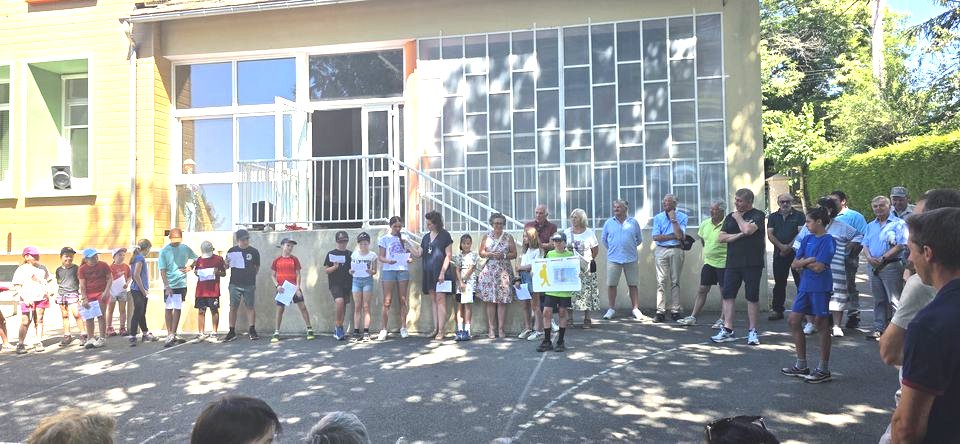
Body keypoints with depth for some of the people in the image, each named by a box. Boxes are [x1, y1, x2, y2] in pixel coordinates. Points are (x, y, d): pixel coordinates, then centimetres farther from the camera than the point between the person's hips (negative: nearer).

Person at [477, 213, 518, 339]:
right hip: (489, 271, 0)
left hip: (504, 271, 0)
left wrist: (504, 255, -11)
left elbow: (514, 254, 6)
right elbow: (481, 252, 7)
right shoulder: (487, 236, 10)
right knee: (490, 300, -3)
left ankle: (500, 328, 2)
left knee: (502, 300, -3)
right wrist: (490, 254, -11)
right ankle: (490, 329, 2)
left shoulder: (508, 237, 8)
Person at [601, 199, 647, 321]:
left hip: (631, 259, 0)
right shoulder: (609, 223, 5)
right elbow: (603, 239, 16)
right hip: (613, 259, 0)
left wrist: (631, 247, 12)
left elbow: (639, 239, 15)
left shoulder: (633, 222, 5)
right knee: (611, 284, 0)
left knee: (633, 285, 4)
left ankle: (635, 309, 12)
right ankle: (611, 309, 10)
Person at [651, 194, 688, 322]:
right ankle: (660, 312, -2)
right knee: (661, 281, -2)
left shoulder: (682, 216, 3)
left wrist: (673, 219, -10)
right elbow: (655, 237, -4)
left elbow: (680, 235, -12)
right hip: (661, 251, 1)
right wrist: (673, 236, -8)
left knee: (675, 281, 2)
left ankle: (675, 311, 6)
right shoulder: (658, 217, 7)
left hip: (676, 250, -1)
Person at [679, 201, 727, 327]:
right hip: (708, 262, 6)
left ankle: (722, 320, 13)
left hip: (723, 263, -6)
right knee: (702, 290, 9)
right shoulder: (705, 224, 6)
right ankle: (693, 317, 13)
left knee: (725, 292, 4)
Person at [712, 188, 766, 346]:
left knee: (752, 297, 3)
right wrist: (739, 235, -8)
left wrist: (738, 217, -4)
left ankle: (752, 331, 14)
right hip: (732, 263, 5)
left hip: (752, 264, -4)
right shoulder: (730, 217, 13)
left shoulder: (757, 215, -2)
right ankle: (727, 330, 5)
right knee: (727, 295, 0)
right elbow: (721, 237, 5)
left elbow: (748, 230, -21)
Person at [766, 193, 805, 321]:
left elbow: (801, 234, -6)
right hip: (779, 254, 3)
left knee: (800, 282, -1)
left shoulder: (799, 216, 4)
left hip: (796, 253, -3)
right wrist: (781, 246, -13)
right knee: (779, 283, 7)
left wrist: (789, 247, -16)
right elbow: (770, 234, 2)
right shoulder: (773, 217, 12)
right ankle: (777, 310, 13)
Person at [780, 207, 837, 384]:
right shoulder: (807, 239, 10)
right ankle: (801, 366, 19)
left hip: (820, 287, -8)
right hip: (805, 286, 8)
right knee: (794, 321, 9)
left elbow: (819, 267, -19)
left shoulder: (828, 240, -11)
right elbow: (794, 264, 6)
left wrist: (803, 262, -4)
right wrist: (809, 260, -11)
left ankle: (824, 370, 12)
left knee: (822, 325, 1)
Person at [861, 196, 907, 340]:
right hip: (874, 267, 6)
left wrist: (882, 258, -16)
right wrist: (869, 258, -5)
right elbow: (865, 245, 15)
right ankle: (879, 328, 17)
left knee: (894, 300, -6)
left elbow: (901, 245, -12)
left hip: (891, 266, -6)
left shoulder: (898, 223, -3)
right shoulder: (871, 225, 18)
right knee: (879, 300, 11)